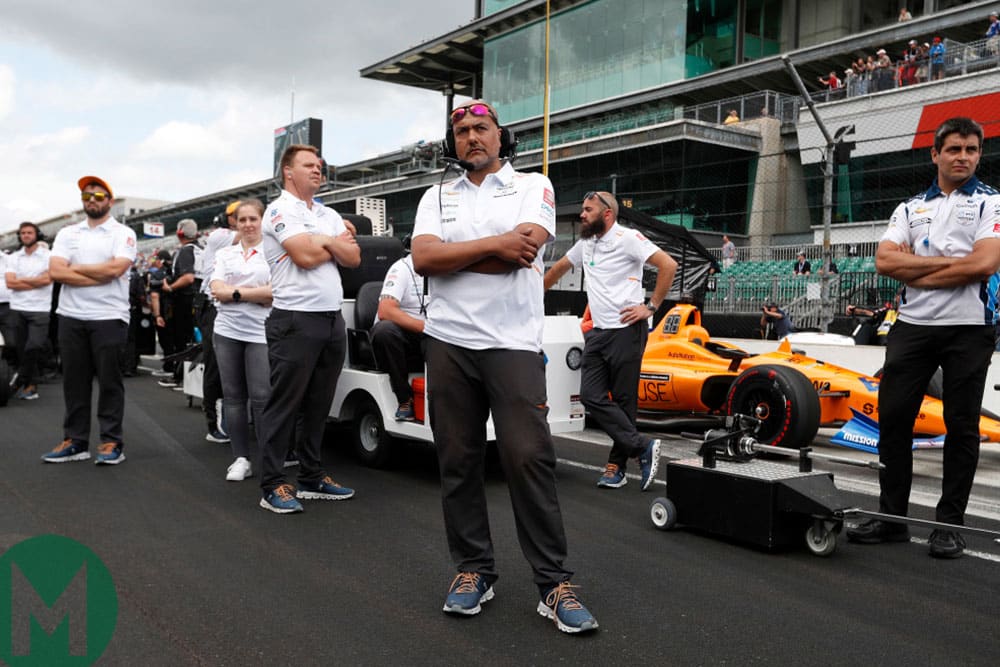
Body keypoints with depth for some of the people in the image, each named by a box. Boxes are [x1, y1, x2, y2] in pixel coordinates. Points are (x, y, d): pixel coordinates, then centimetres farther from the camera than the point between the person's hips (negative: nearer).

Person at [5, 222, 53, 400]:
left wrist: (21, 280, -3)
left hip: (39, 309, -4)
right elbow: (10, 283, -1)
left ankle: (19, 381, 2)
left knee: (34, 347, -14)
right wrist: (35, 283, -8)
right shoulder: (14, 258, 11)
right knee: (22, 350, 5)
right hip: (18, 309, 4)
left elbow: (47, 279, -12)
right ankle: (31, 385, 14)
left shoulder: (48, 256, 1)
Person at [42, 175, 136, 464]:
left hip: (109, 318, -4)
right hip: (70, 317, 4)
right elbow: (55, 271, -3)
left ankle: (112, 442, 9)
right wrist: (100, 277, -12)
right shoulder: (67, 233, 10)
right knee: (74, 381, 9)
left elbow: (115, 268, -16)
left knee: (109, 381, 2)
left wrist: (74, 268, -6)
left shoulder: (123, 233, 0)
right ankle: (75, 441, 17)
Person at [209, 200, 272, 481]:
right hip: (227, 331, 4)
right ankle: (241, 458, 13)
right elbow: (217, 291, 1)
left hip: (261, 332, -4)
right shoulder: (224, 254, 13)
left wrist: (235, 292, -9)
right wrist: (258, 293, -8)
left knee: (261, 397, -7)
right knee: (233, 396, 6)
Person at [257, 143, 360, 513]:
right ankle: (272, 486, 4)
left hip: (332, 320, 7)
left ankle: (311, 478, 22)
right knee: (284, 405, -3)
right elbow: (305, 256, -17)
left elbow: (353, 258, 9)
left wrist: (322, 242, -6)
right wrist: (336, 242, 1)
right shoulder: (279, 210, -4)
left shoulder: (330, 215, 18)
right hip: (295, 320, -7)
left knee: (318, 405, 12)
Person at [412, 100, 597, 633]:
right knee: (457, 460, 5)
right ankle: (473, 570, 19)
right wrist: (495, 243, -7)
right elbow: (422, 259, -2)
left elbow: (524, 249, -10)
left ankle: (553, 584, 2)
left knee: (529, 457, -8)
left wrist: (448, 256, -3)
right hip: (448, 342, 3)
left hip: (513, 343, -3)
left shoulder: (533, 187, 9)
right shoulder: (436, 197, 16)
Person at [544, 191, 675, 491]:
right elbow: (558, 268, 32)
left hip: (626, 330, -7)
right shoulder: (585, 243, 16)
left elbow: (668, 265, -14)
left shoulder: (627, 238, -7)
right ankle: (642, 446, 1)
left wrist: (651, 307, -13)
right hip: (598, 332, 7)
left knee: (624, 400, -1)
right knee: (591, 396, -4)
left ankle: (617, 465, 7)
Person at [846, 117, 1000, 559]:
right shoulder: (910, 208, 14)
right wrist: (948, 261, -8)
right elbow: (885, 261, -1)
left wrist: (913, 270, -6)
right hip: (912, 326, 3)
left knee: (961, 426, 3)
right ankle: (891, 517, 12)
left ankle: (949, 524, 13)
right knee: (892, 417, 2)